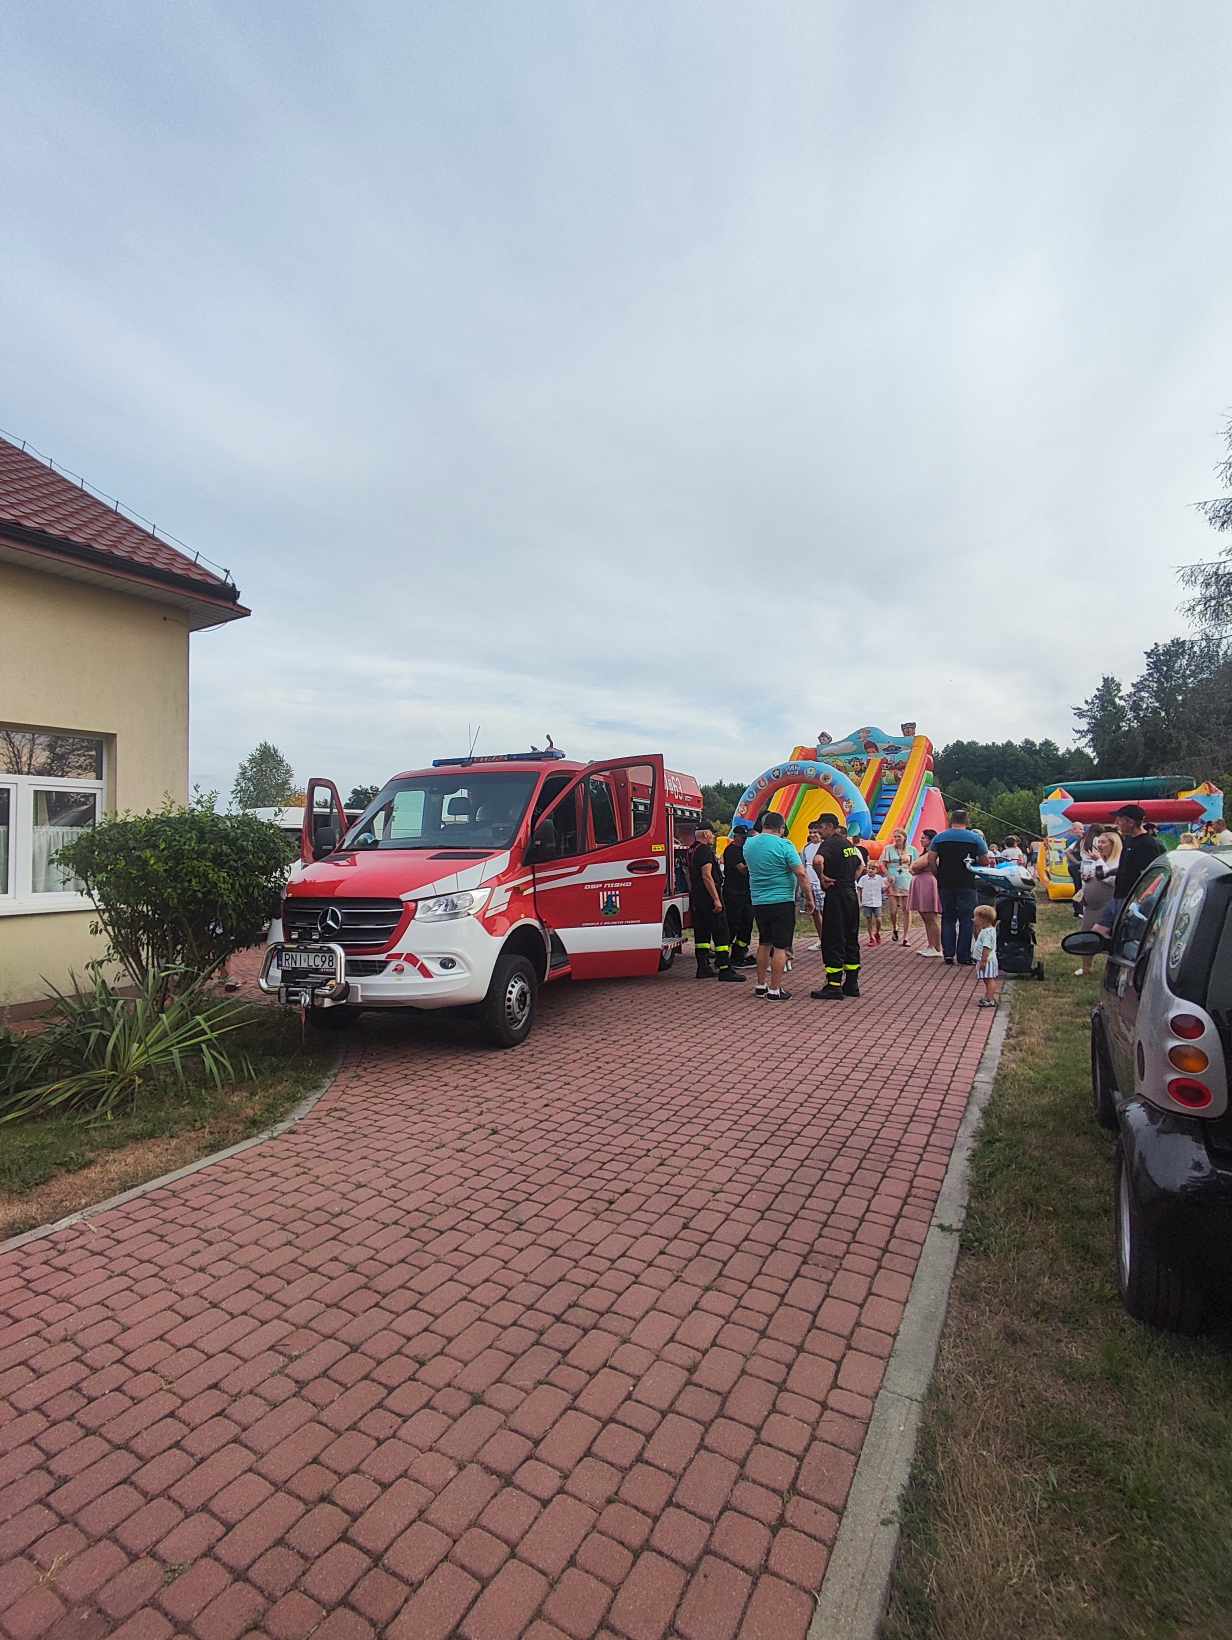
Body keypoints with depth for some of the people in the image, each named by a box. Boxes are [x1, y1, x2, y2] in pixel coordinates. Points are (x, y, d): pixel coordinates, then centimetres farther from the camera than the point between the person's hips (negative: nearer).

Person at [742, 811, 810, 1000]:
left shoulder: (749, 844, 4)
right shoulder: (784, 845, -13)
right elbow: (800, 873, -15)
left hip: (758, 902, 6)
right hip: (782, 901, -6)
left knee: (764, 943, 18)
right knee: (780, 947, 0)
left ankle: (761, 985, 24)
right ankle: (774, 990, 2)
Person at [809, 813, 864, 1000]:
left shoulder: (830, 843, -12)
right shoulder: (849, 843, 15)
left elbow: (817, 861, -33)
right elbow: (861, 865, 29)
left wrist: (822, 877, -17)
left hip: (836, 895, -9)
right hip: (852, 895, 9)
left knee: (833, 941, -4)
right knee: (851, 939, 13)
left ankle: (834, 986, -2)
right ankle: (852, 984, 18)